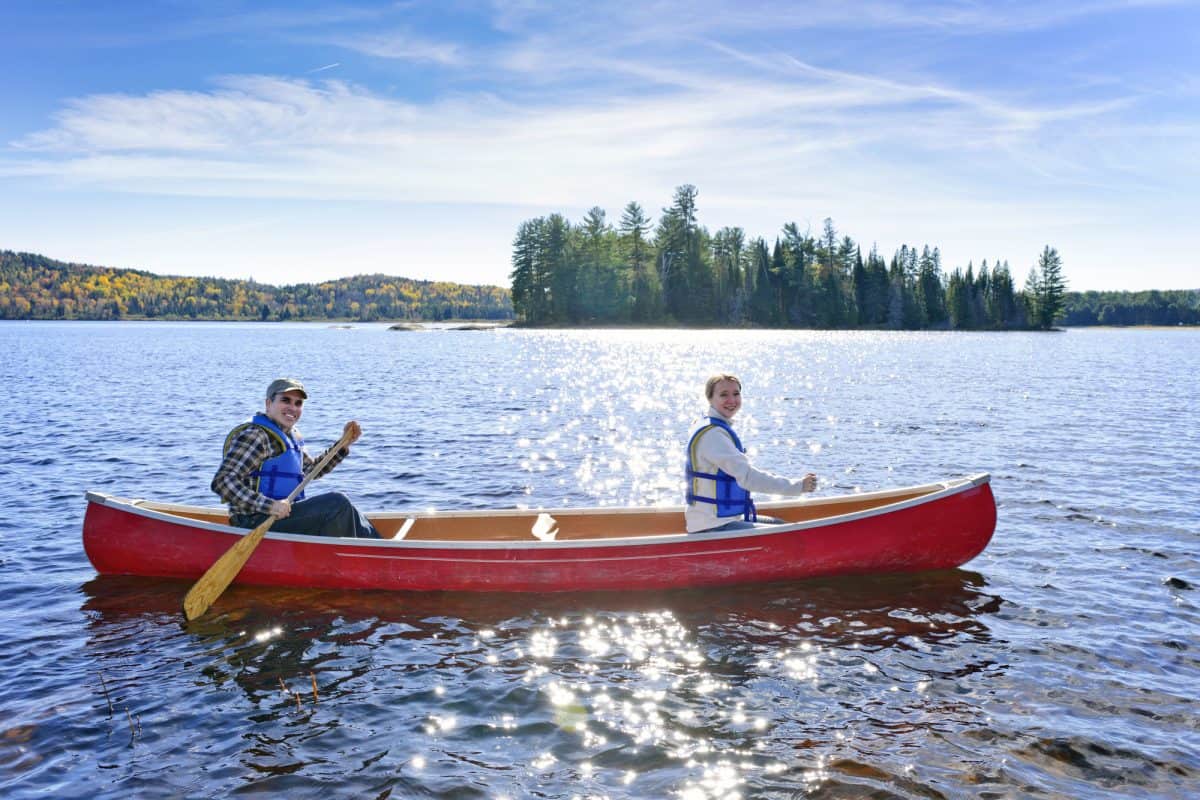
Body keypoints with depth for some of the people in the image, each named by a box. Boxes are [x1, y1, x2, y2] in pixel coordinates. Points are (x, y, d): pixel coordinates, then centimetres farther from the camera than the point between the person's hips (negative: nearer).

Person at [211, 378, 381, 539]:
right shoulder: (255, 435, -14)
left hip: (284, 516, 10)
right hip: (255, 522, -10)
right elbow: (222, 481, -22)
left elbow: (311, 469, 30)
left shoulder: (291, 436, 16)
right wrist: (269, 505, -33)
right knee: (337, 503, -17)